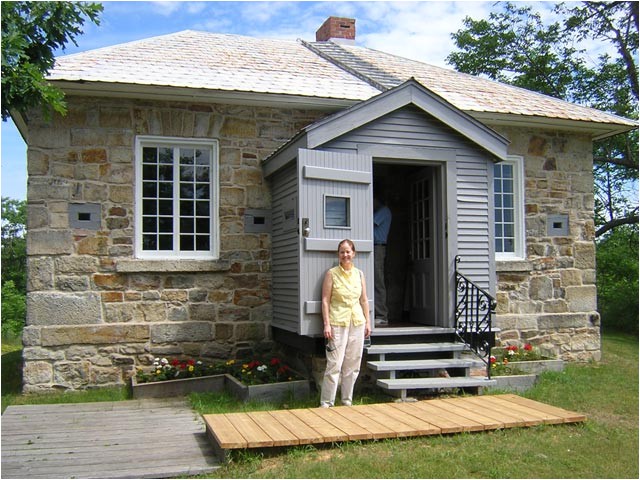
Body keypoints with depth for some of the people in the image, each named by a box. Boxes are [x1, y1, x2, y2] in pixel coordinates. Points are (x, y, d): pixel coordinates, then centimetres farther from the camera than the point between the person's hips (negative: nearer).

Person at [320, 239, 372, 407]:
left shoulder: (359, 274, 10)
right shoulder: (331, 273, -2)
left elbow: (364, 300, 14)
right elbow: (325, 300, -5)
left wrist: (368, 322, 9)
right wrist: (327, 324, -11)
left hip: (357, 323, 5)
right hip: (337, 323, -4)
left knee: (352, 364, 9)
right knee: (334, 364, -7)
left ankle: (347, 400, 21)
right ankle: (326, 403, 1)